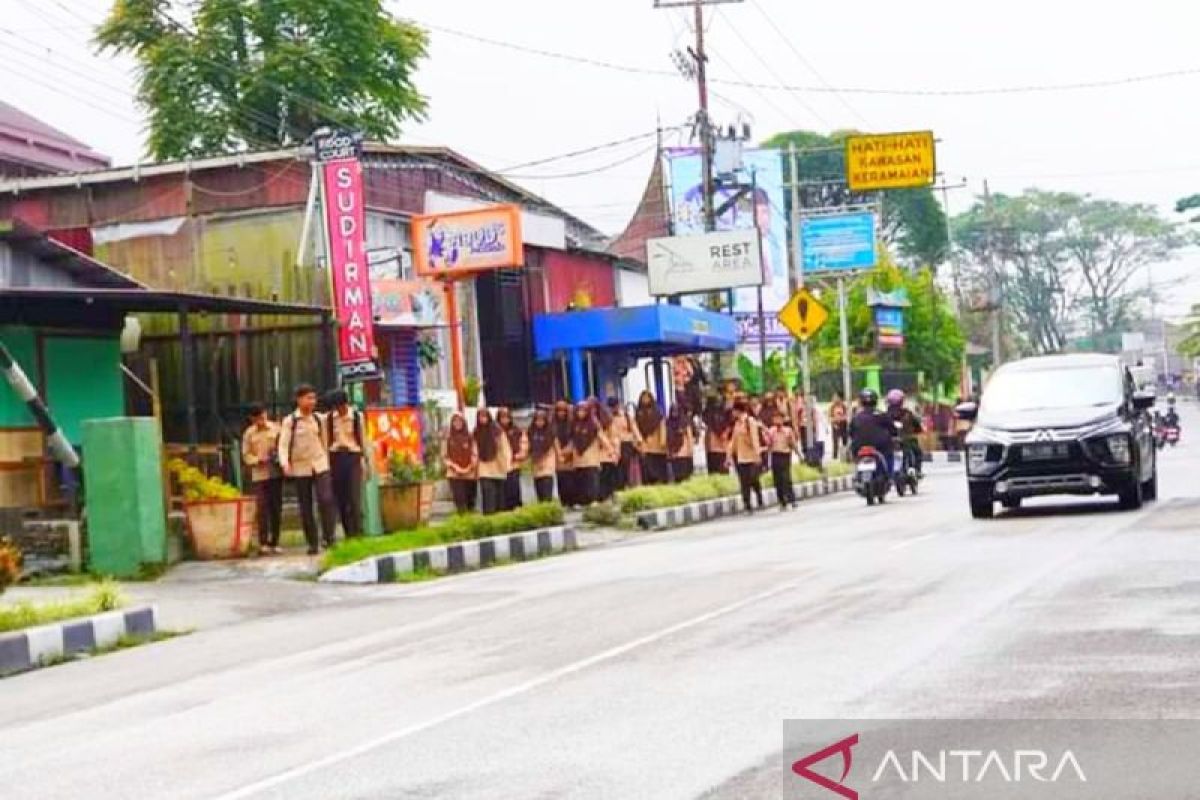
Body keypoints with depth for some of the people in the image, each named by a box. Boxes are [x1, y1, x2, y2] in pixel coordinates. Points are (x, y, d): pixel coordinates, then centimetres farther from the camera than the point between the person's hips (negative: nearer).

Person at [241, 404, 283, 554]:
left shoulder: (275, 429, 4)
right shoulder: (249, 433, 5)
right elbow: (246, 455, 5)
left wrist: (278, 457, -13)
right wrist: (257, 460, -12)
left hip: (276, 473, 1)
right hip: (259, 475, -1)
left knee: (276, 508, 4)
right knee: (262, 508, -9)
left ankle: (274, 542, 13)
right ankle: (263, 543, -8)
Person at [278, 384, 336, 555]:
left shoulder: (318, 419, 6)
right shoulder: (290, 421, -4)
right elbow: (283, 444, -11)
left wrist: (327, 462, 15)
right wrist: (285, 463, -26)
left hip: (320, 465, 1)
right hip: (300, 468, -1)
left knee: (326, 500, -15)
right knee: (306, 508, 3)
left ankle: (328, 537, -8)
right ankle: (312, 543, 11)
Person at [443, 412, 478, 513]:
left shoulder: (470, 437, 4)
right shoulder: (448, 438, 4)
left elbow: (475, 455, 2)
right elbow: (444, 456, 4)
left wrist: (469, 468, -11)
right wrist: (454, 467, -8)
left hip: (469, 474, 1)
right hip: (454, 475, -1)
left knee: (470, 501, 4)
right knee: (460, 500, -11)